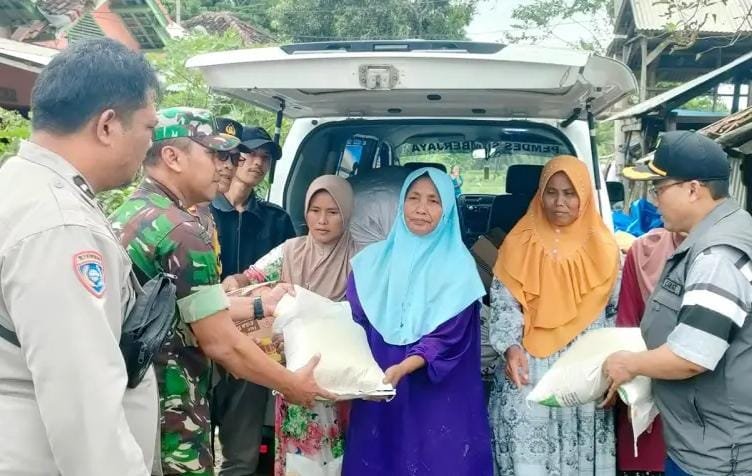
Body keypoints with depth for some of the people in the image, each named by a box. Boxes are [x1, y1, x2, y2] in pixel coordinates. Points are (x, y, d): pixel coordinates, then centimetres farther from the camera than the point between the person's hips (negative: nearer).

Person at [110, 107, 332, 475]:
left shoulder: (125, 216, 8)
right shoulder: (181, 231, -21)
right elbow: (222, 343, -20)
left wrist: (259, 306, 17)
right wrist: (292, 385, -7)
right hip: (168, 411, -9)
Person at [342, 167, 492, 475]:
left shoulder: (459, 266, -6)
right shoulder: (373, 259, 4)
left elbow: (447, 339, -12)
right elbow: (352, 323, 3)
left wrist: (400, 370, -27)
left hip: (437, 400, -2)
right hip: (375, 392, 3)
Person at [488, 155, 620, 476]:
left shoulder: (603, 247, 5)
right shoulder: (520, 243, 3)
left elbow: (616, 311, 7)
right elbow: (503, 301, -1)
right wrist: (511, 346, -17)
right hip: (528, 372, 0)